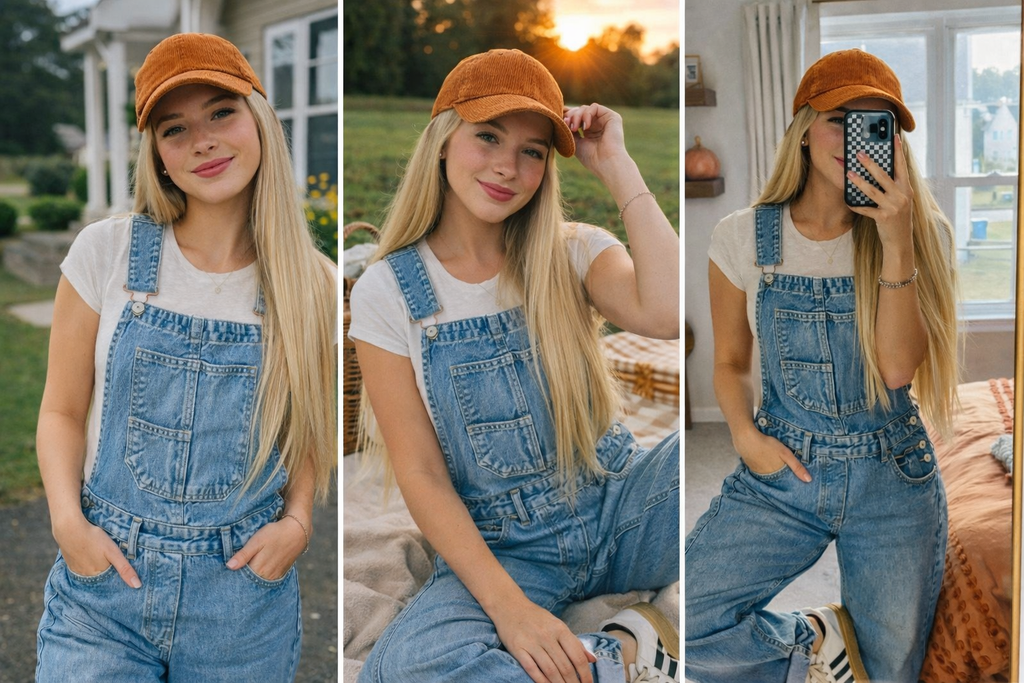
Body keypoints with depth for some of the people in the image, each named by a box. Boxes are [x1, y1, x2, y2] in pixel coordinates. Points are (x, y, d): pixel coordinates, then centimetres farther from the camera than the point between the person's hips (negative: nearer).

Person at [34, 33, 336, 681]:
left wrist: (296, 521, -6)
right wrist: (68, 521, -11)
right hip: (103, 579, 0)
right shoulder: (107, 252, -5)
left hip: (246, 590, 1)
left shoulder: (311, 286, -3)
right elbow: (63, 410, 2)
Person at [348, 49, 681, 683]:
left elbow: (668, 314, -24)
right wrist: (508, 605, -20)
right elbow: (421, 474, -8)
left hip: (620, 509, 1)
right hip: (503, 549, -1)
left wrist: (618, 168, -16)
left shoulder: (574, 251, -1)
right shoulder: (387, 291, -4)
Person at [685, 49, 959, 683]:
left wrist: (896, 241, -25)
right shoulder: (745, 236, -3)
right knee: (680, 627, -17)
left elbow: (899, 368, -16)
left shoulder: (920, 233, -4)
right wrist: (747, 436, -11)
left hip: (892, 477, 0)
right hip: (783, 468, 0)